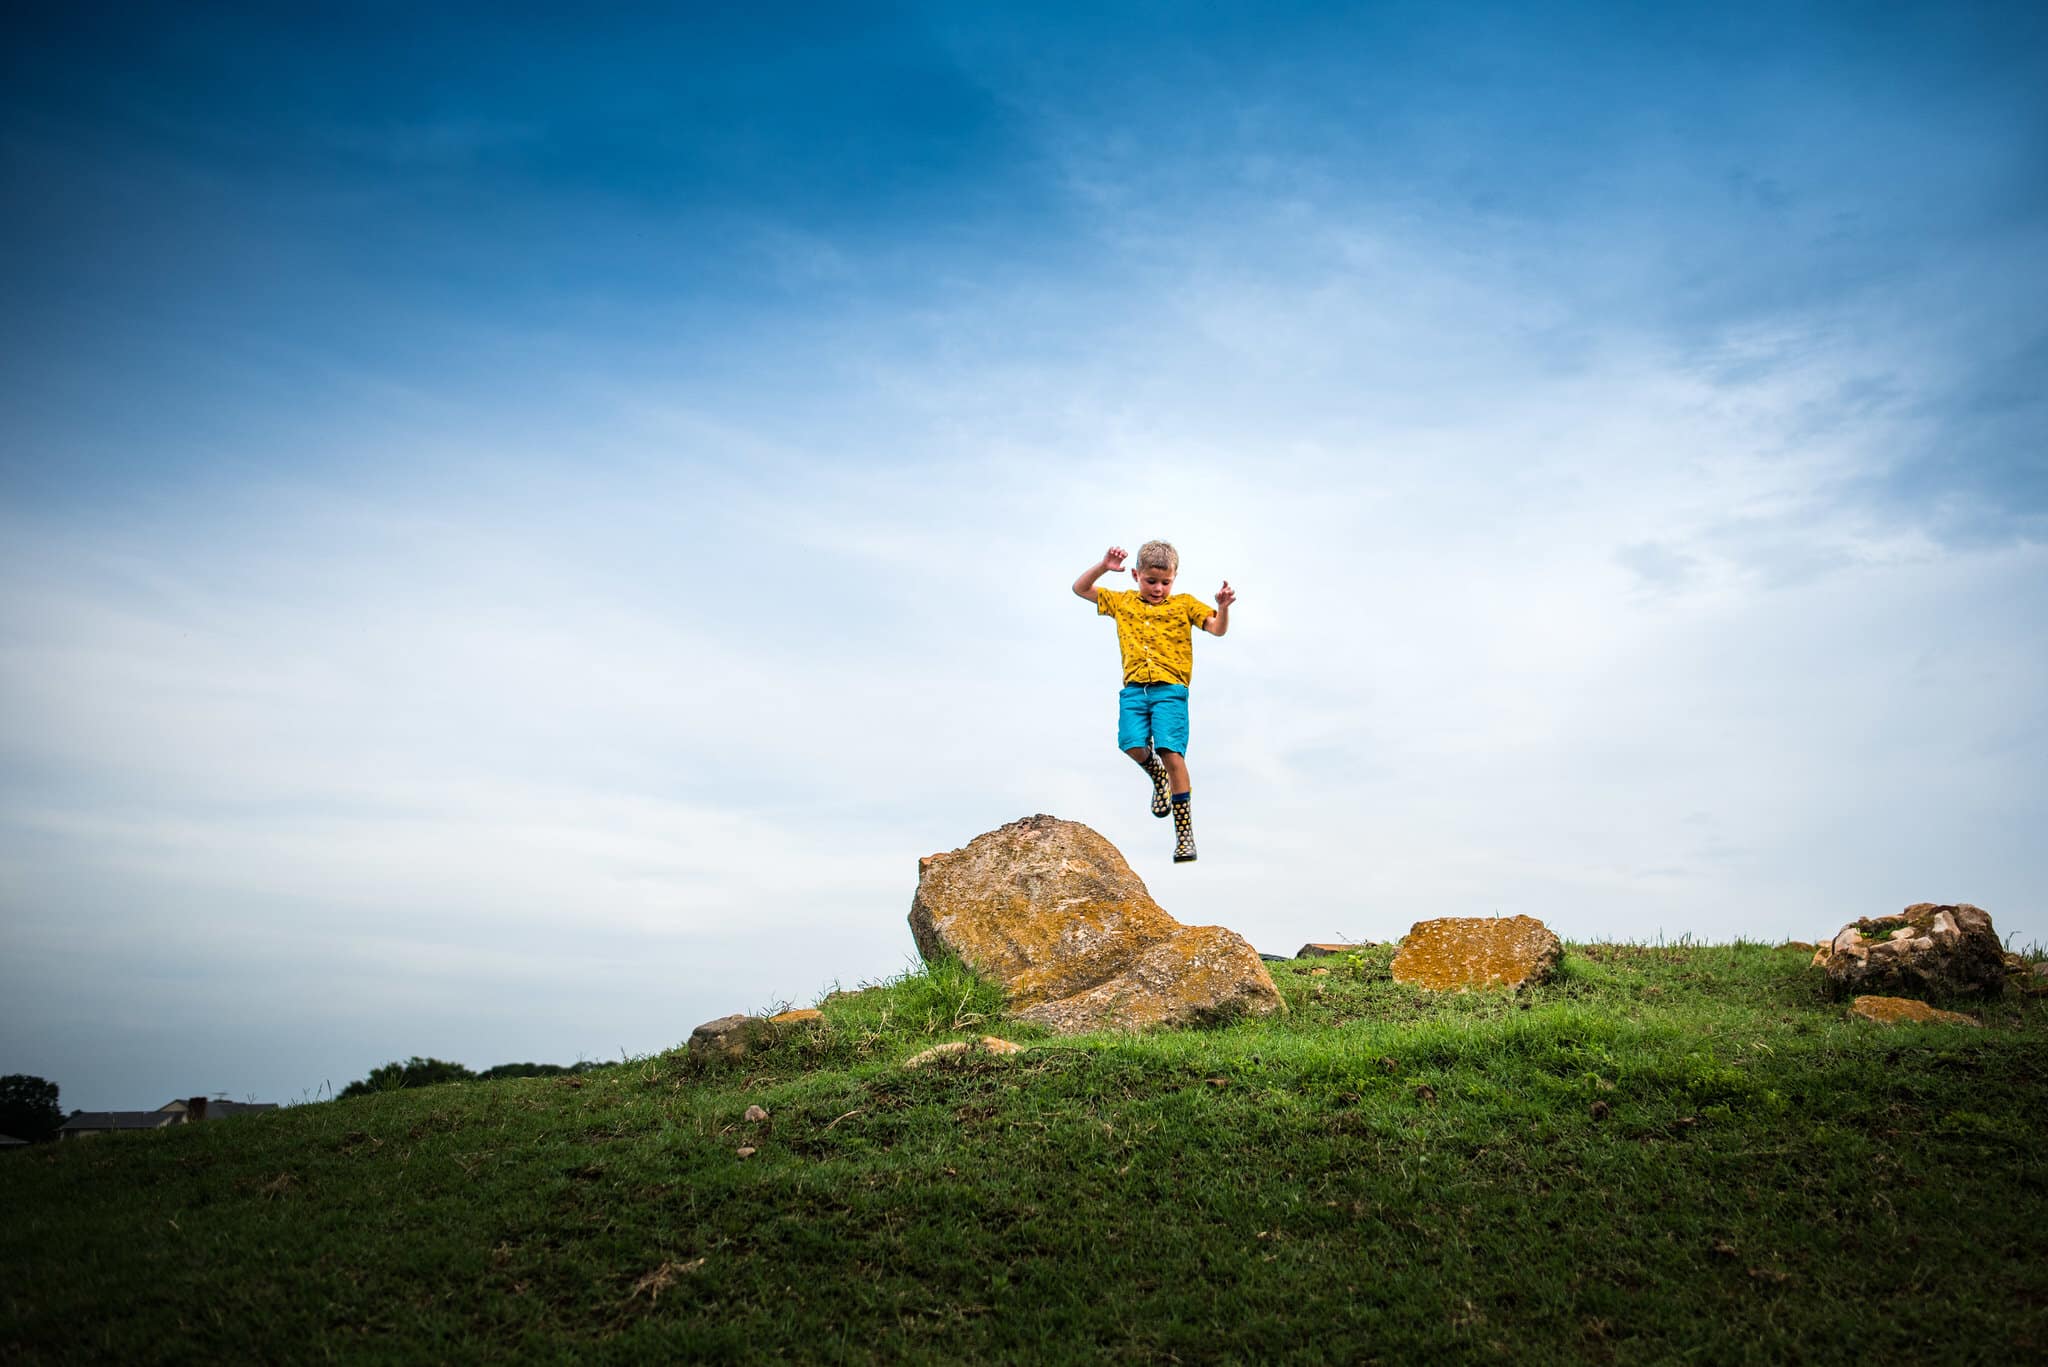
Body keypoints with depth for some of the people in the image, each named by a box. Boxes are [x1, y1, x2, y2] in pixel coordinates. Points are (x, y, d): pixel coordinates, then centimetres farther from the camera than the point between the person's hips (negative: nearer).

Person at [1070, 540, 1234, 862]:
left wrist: (1223, 607, -15)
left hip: (1170, 690, -2)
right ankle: (1158, 777, 20)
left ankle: (1184, 833, -6)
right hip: (1133, 689, 3)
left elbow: (1217, 629, 6)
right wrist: (1103, 566, 4)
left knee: (1172, 753, -14)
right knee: (1132, 745, -19)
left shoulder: (1184, 603, 13)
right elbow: (1080, 588, 19)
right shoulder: (1123, 601, 18)